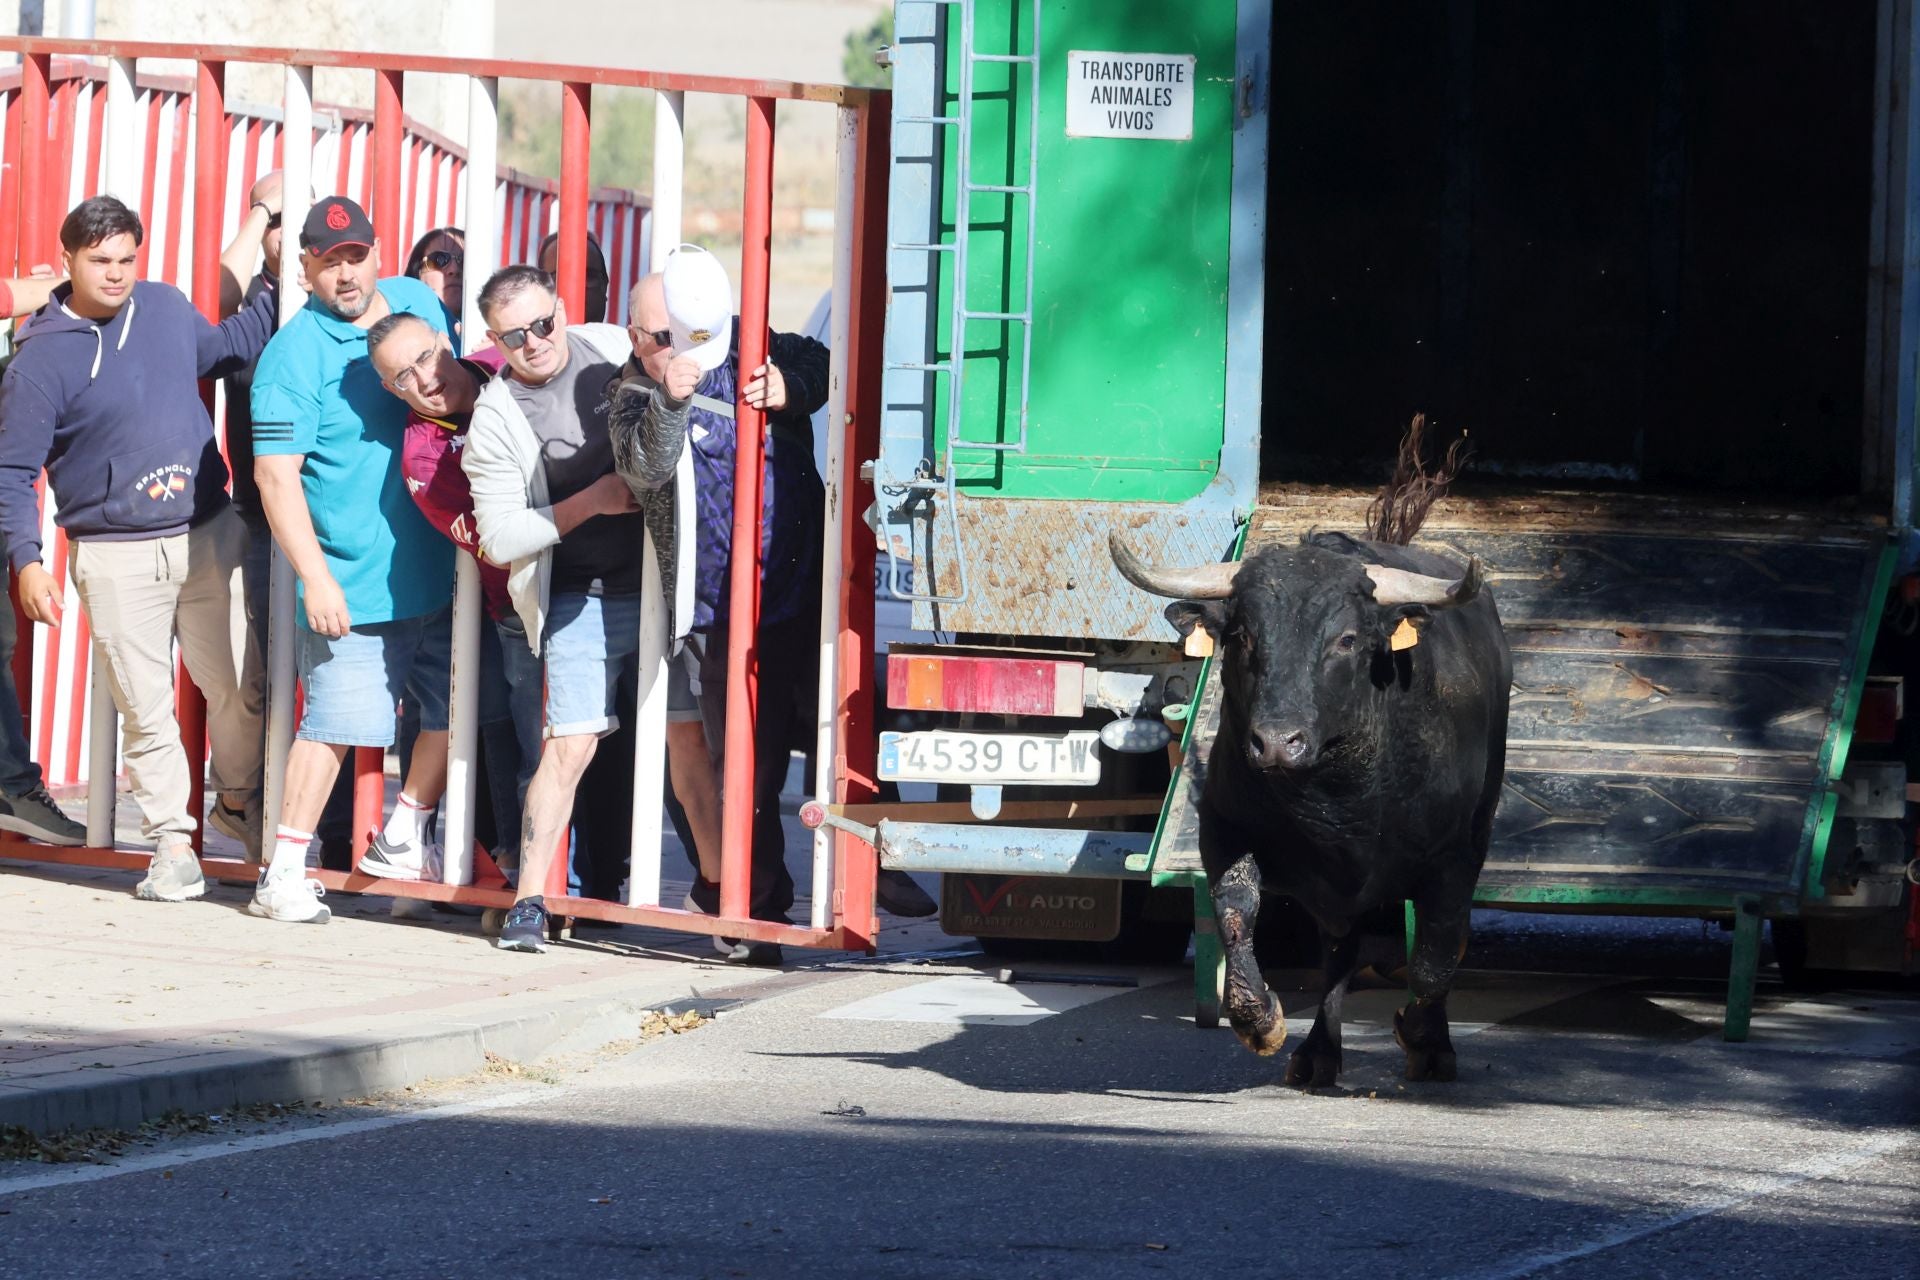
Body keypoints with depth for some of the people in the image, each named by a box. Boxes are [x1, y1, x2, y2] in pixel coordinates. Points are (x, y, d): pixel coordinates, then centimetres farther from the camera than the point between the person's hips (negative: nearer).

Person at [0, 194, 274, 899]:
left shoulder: (166, 307, 6)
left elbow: (225, 348, 29)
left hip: (210, 537, 4)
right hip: (115, 557, -4)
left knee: (240, 689, 4)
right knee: (145, 707, 0)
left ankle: (238, 801, 29)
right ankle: (173, 841, 13)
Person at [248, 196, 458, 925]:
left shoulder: (418, 305, 8)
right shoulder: (294, 353, -11)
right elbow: (276, 474, -15)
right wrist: (316, 578, -21)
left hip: (437, 573, 7)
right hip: (353, 586, -7)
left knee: (455, 709, 12)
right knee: (336, 722, -11)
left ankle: (401, 842, 28)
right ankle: (284, 874, -4)